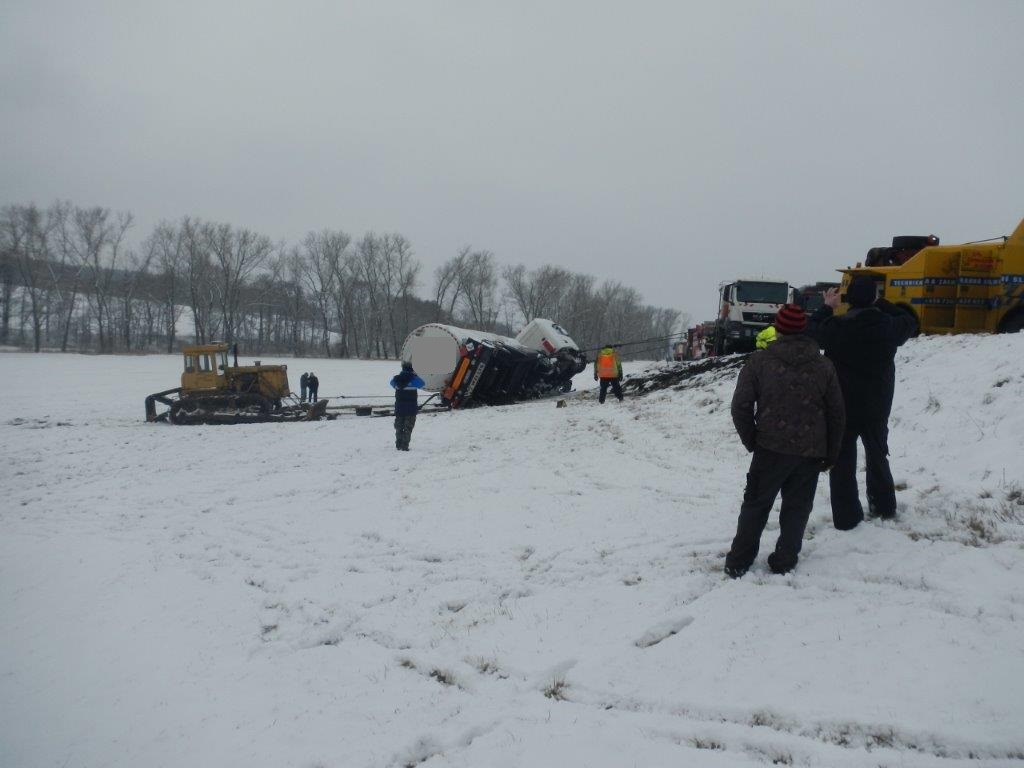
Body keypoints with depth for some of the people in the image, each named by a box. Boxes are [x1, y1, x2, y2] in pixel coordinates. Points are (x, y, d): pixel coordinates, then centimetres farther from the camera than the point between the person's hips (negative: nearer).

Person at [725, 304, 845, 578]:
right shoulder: (824, 366, 3)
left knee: (756, 505, 10)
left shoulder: (759, 361, -6)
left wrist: (751, 441, 5)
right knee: (797, 507, 15)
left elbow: (741, 406, -9)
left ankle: (738, 563, 12)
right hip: (811, 452, 2)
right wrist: (830, 454, 14)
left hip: (771, 448, -2)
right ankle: (784, 561, 18)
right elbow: (836, 413, 6)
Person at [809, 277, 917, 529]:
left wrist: (827, 307, 10)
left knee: (843, 461, 5)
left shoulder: (837, 327, -18)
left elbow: (812, 331, 0)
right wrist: (881, 304, 16)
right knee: (878, 456, 22)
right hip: (877, 407, 3)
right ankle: (884, 506, 34)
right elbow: (909, 323, 15)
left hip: (842, 406, -3)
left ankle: (846, 516, 6)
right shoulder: (889, 326, -7)